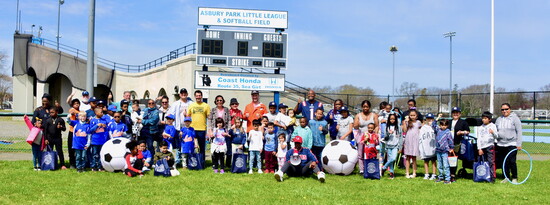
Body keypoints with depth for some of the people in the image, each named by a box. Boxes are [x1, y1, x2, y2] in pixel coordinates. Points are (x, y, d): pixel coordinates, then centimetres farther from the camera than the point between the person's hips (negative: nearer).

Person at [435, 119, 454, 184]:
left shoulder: (448, 132, -4)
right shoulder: (438, 131, 7)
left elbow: (450, 140, -1)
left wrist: (452, 148, 3)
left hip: (445, 151, -5)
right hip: (438, 151, 5)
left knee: (446, 165, -8)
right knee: (439, 165, 13)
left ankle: (447, 179, -6)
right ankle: (441, 177, 24)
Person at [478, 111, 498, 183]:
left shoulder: (493, 126, 6)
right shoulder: (480, 128, 14)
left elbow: (497, 136, 1)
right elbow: (479, 139, 12)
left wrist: (493, 132, -20)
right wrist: (479, 149, 4)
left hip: (490, 146, -3)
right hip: (482, 147, 3)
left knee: (491, 161, -11)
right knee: (485, 162, 4)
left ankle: (493, 177, -10)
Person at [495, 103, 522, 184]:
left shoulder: (515, 118, -1)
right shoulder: (499, 119, 13)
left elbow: (519, 132, -4)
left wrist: (519, 144, -9)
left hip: (512, 144, -5)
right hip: (501, 145, 5)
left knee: (511, 161, -9)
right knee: (503, 162, 5)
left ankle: (514, 178, 7)